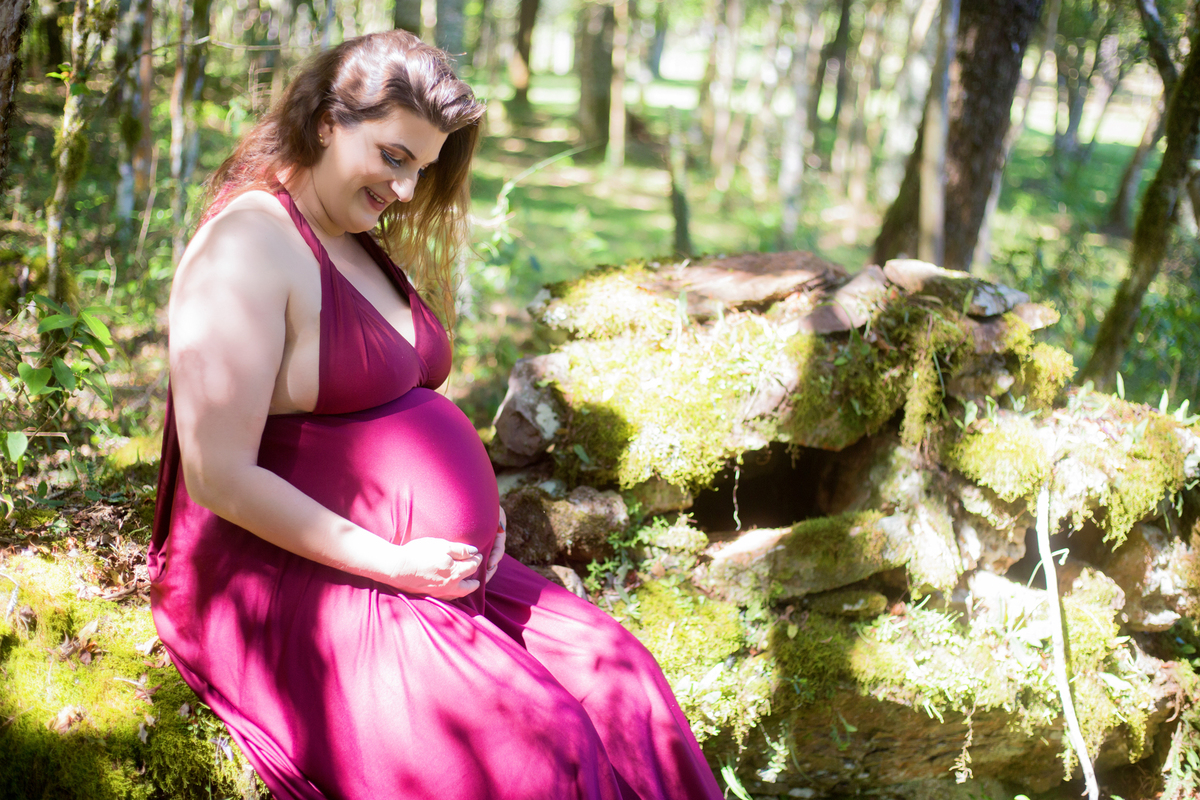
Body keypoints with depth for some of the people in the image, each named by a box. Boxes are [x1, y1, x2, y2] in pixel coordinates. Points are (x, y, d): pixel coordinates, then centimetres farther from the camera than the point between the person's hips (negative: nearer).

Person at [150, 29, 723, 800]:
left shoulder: (363, 245, 14)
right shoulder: (251, 244, -15)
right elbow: (220, 477, -21)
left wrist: (476, 507, 5)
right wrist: (390, 564, -18)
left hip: (432, 567, 9)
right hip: (292, 586, -9)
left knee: (615, 678, -3)